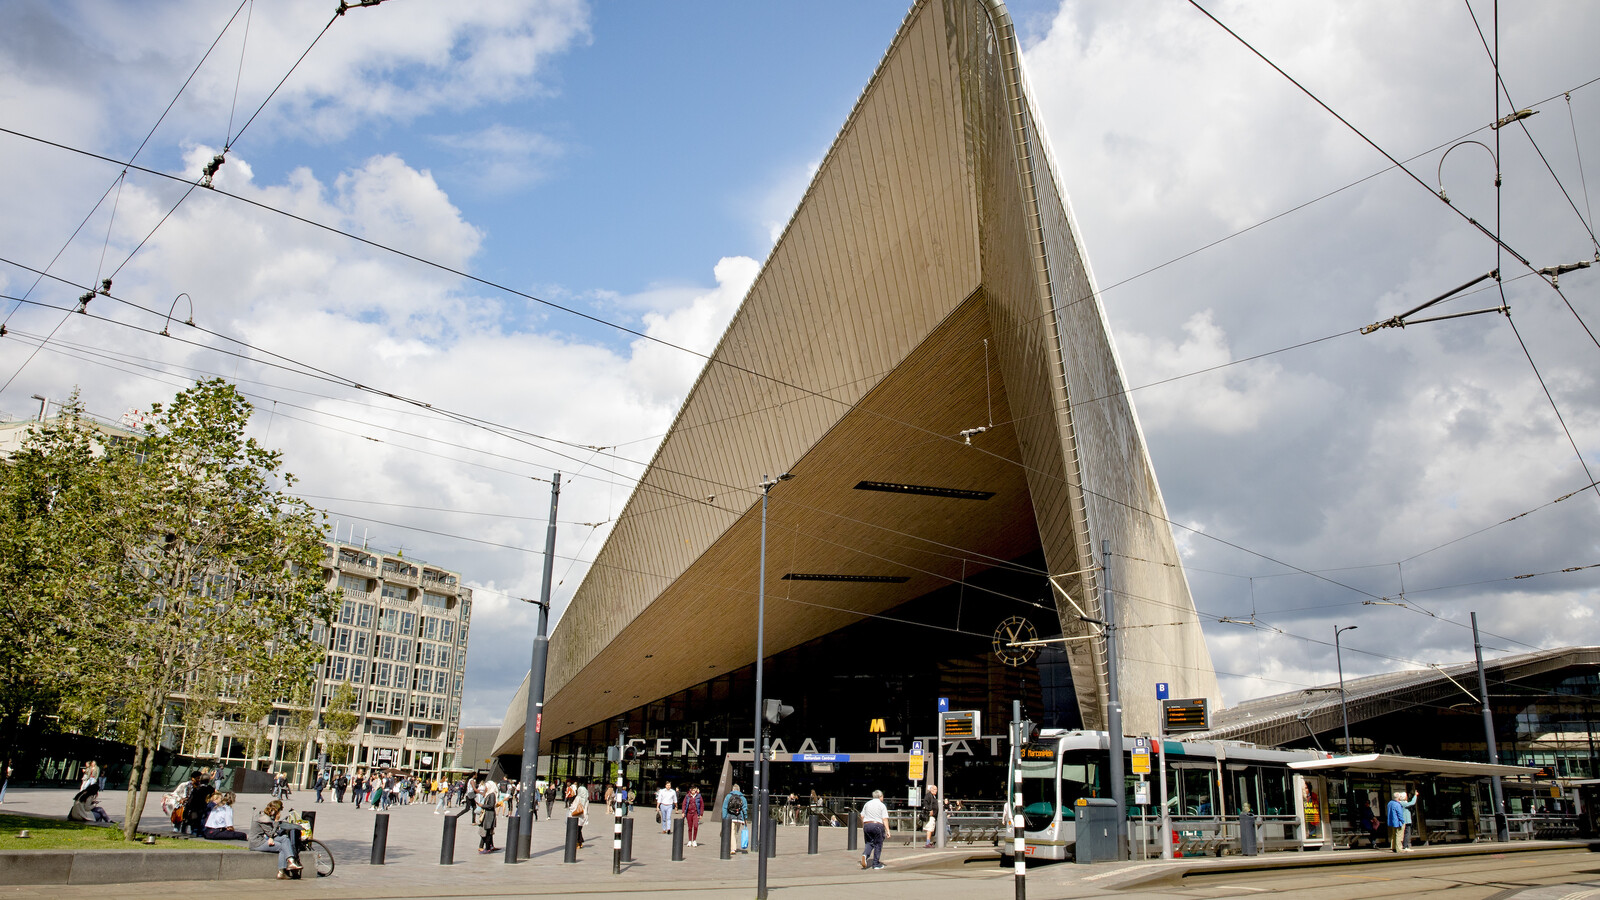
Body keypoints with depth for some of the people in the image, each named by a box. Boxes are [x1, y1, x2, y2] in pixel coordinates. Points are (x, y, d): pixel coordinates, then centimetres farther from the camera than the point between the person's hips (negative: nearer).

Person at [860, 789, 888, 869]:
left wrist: (863, 827, 23)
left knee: (869, 843, 13)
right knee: (878, 844, 7)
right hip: (877, 825, -4)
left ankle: (865, 854, -17)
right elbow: (885, 819, -9)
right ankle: (876, 864, 9)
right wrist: (887, 830, -9)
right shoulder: (882, 806, -2)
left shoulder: (867, 804, 11)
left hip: (867, 825, 4)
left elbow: (862, 816, 13)